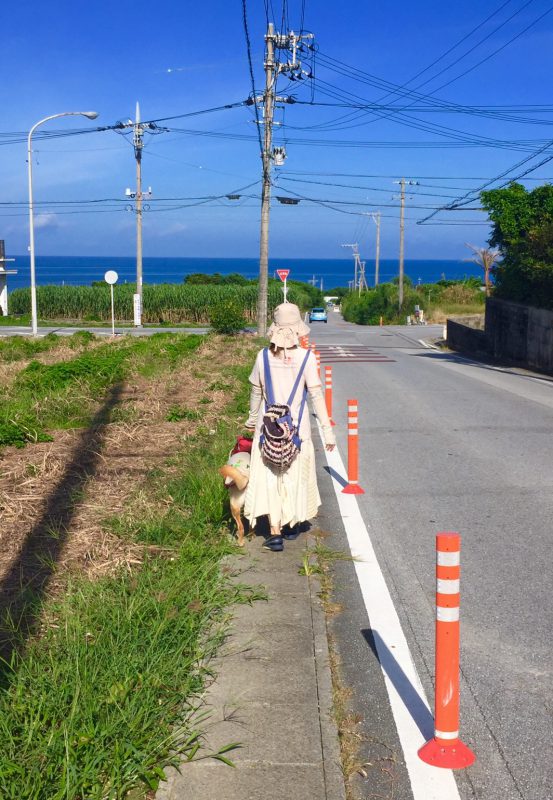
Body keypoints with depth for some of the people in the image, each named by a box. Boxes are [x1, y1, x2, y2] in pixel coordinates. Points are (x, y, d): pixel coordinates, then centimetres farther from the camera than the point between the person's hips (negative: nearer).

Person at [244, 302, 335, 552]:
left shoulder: (263, 356, -6)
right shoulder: (305, 357, -12)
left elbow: (256, 393, 4)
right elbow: (316, 395, -11)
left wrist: (252, 420, 21)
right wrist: (327, 430, -5)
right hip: (297, 428, -1)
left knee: (270, 478, 7)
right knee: (296, 476, 18)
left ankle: (275, 534, 1)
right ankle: (292, 524, 31)